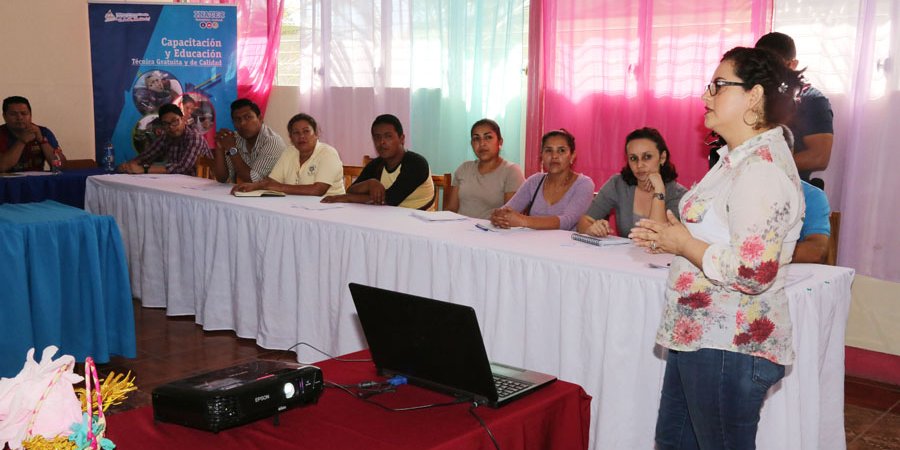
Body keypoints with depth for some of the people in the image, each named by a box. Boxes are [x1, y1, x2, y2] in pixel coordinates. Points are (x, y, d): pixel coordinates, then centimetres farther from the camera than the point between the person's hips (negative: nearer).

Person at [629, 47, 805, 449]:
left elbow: (753, 272, -29)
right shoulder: (742, 157, 13)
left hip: (729, 348, -10)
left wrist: (683, 243, -15)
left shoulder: (762, 168, -21)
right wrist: (669, 238, 8)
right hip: (699, 336, 10)